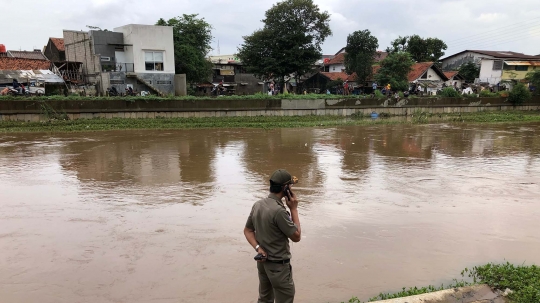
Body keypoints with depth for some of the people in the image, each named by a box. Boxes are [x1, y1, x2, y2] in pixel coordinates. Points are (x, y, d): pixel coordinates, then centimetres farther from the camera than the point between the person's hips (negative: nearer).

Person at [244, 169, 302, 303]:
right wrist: (294, 209, -11)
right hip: (278, 265, -8)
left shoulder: (257, 205, -1)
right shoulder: (279, 210, -26)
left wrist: (258, 247, -4)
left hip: (262, 261, 8)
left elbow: (248, 230, 8)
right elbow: (296, 237, -15)